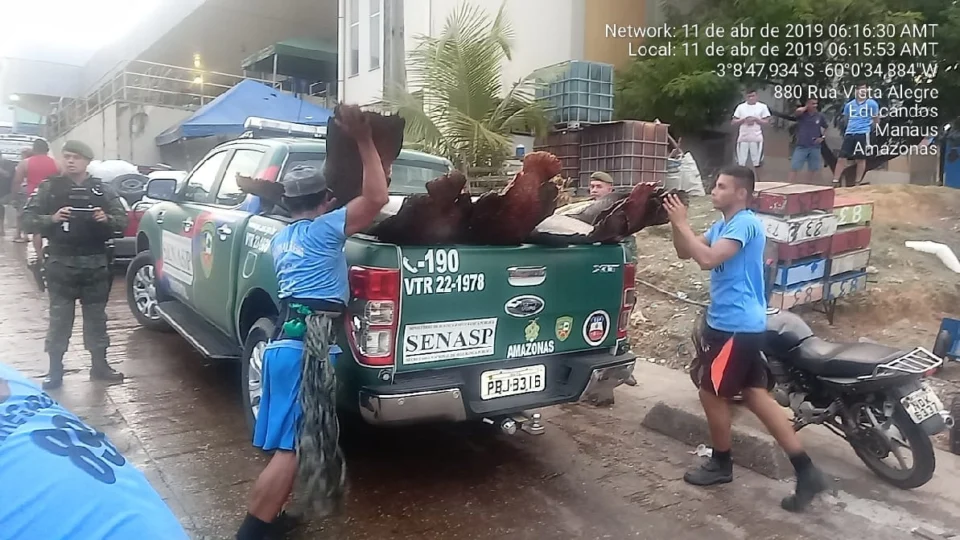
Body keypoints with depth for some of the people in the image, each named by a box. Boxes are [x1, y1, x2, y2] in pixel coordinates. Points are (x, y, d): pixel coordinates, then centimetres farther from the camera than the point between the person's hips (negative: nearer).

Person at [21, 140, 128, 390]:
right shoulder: (49, 188, 2)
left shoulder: (102, 190, 6)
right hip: (60, 263, -1)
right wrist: (51, 219, -19)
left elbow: (122, 220, 5)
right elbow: (27, 220, -2)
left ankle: (100, 365, 20)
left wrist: (107, 219, -16)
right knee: (59, 318, 3)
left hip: (95, 264, 1)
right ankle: (55, 370, 13)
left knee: (96, 317, 9)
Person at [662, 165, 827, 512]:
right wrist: (675, 223, -2)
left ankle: (721, 464, 22)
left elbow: (707, 259, -28)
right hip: (738, 325, 10)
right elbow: (685, 253, 13)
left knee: (711, 394, 3)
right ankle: (806, 471, 13)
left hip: (736, 327, -10)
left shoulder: (745, 223, -16)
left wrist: (682, 223, -21)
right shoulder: (723, 224, 14)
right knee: (756, 395, 10)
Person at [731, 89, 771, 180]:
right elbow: (734, 122, 6)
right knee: (741, 163, 5)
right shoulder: (740, 107, 6)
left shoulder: (762, 106, 3)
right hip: (743, 138, 1)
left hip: (756, 138, -1)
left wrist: (755, 119, -13)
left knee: (756, 163, 3)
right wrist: (744, 120, -11)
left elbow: (767, 122, 1)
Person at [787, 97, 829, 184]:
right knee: (794, 168, -8)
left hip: (815, 147, 4)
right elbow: (798, 110, -29)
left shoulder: (820, 115, 5)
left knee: (814, 169, 9)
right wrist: (806, 107, -10)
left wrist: (822, 137, 6)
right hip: (801, 146, -4)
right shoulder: (802, 114, -3)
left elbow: (825, 128, 21)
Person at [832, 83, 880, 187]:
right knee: (842, 158, -3)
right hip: (849, 134, 3)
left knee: (860, 159, 2)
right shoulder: (849, 104, 12)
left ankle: (857, 183, 10)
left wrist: (868, 127, 12)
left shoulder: (872, 104, 1)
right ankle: (835, 182, -1)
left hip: (863, 134, -3)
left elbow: (876, 120, 9)